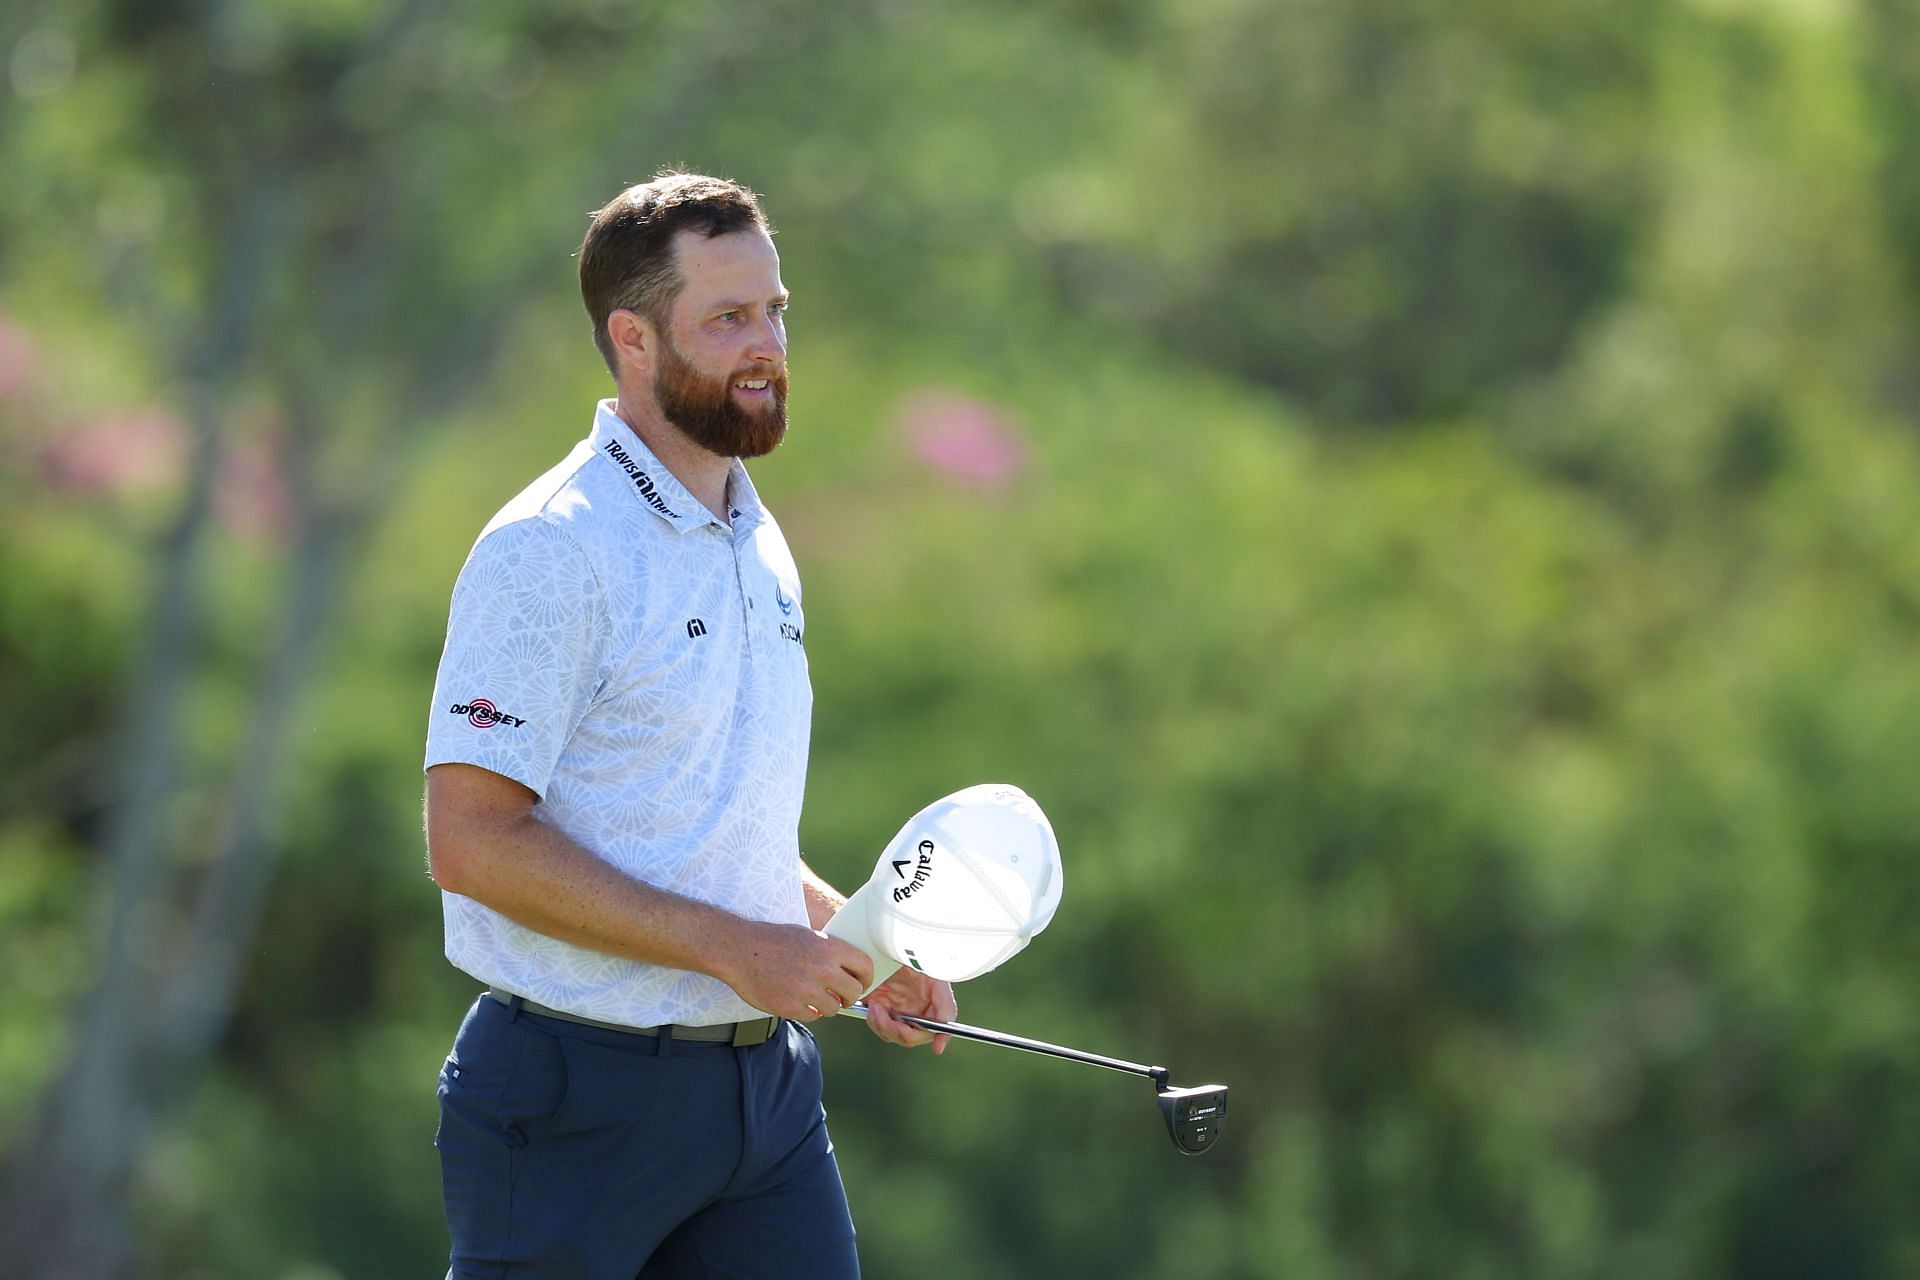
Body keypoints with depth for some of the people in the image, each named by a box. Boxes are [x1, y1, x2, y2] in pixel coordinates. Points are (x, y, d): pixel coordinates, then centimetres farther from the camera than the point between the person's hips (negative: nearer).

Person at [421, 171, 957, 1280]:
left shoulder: (762, 549, 14)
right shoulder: (550, 552, -13)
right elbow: (474, 841, -19)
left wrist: (849, 937, 8)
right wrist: (733, 946, -20)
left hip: (767, 1084, 8)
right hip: (577, 1098, -7)